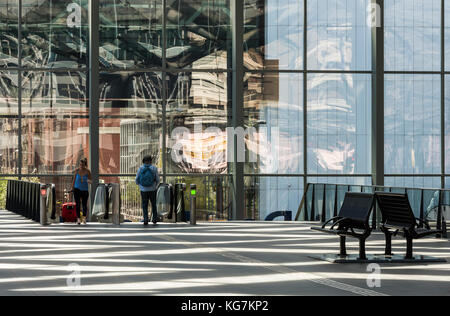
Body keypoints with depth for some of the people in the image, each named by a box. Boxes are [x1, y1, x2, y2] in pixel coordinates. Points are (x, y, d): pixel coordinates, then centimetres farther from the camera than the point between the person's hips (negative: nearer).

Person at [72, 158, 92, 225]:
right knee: (78, 204, -8)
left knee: (84, 204, 2)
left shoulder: (87, 171, -4)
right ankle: (78, 219, -6)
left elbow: (91, 180, 1)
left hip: (85, 190, 0)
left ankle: (84, 217, 23)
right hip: (77, 189, 0)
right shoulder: (77, 171, -2)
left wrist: (89, 181, -23)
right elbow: (74, 180, 7)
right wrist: (72, 188, 8)